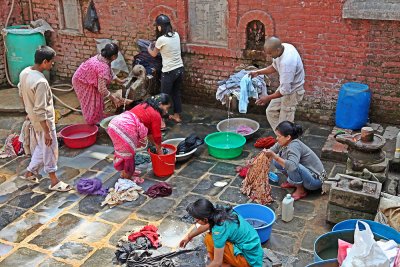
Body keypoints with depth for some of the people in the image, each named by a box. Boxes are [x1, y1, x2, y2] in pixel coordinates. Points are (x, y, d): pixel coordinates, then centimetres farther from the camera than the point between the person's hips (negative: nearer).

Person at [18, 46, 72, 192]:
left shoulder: (25, 72, -5)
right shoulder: (41, 82, -32)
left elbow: (21, 93, 12)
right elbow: (40, 111, -29)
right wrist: (47, 132, -22)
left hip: (33, 118, 9)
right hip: (44, 121, -9)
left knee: (41, 146, 25)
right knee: (50, 150, 7)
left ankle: (30, 172, 37)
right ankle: (54, 181, 21)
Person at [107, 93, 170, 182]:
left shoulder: (145, 105, 26)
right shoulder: (156, 115, 0)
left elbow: (149, 130, 34)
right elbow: (157, 135, 8)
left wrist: (154, 144, 40)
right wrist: (159, 150, 23)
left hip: (113, 124, 9)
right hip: (125, 129, -9)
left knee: (122, 151, 25)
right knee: (129, 153, 10)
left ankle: (125, 172, 41)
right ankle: (127, 176, 24)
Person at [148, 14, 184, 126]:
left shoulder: (161, 39, -17)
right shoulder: (176, 35, 2)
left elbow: (154, 54, 1)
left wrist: (149, 48, 21)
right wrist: (156, 45, 25)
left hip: (169, 72, -6)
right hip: (179, 69, 7)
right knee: (176, 93, 20)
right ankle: (177, 115, 32)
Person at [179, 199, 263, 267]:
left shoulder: (219, 229, -28)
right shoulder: (220, 212, -4)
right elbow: (206, 225, 19)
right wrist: (189, 236, 32)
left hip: (249, 259, -8)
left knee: (209, 239, -15)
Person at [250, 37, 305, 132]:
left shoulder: (287, 62, -37)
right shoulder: (283, 46, -9)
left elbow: (285, 90, -30)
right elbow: (275, 67, 11)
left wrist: (268, 98, -18)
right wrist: (258, 72, 1)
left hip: (292, 91, -9)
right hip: (286, 86, 9)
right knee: (271, 111, 16)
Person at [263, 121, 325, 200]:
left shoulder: (294, 146, -30)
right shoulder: (284, 143, -7)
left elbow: (292, 166, -45)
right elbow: (271, 150, 7)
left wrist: (274, 156, -45)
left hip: (315, 180, -8)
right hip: (306, 172, 8)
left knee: (293, 166, -35)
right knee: (277, 161, 0)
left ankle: (301, 191, -11)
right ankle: (293, 182, 12)